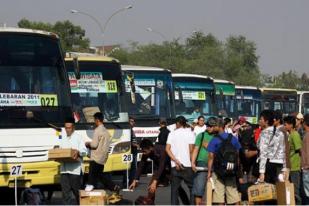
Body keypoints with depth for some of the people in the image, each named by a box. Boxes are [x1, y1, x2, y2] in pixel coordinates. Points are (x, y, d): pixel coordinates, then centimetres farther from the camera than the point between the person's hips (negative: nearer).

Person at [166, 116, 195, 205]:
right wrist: (192, 162, 2)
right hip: (187, 164, -2)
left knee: (174, 188, 7)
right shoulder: (190, 133, 1)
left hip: (175, 165, 2)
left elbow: (167, 149, -4)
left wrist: (176, 161, -8)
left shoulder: (172, 133, 7)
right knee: (192, 187, 5)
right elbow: (191, 150, -7)